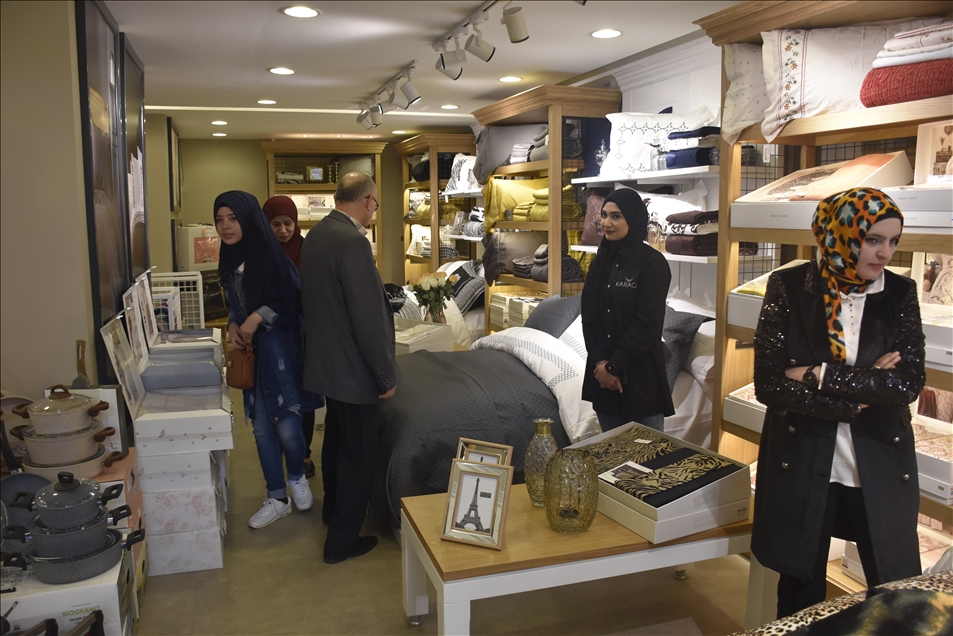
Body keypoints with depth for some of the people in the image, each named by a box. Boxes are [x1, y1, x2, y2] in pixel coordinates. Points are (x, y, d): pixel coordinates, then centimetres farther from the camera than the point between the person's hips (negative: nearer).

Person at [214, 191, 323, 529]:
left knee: (286, 425, -4)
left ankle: (297, 478, 26)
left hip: (281, 349, -7)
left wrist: (258, 317, -20)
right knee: (262, 427, 9)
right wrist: (233, 325, 1)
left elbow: (295, 300, -14)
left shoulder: (270, 256, -14)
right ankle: (277, 498, 22)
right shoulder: (229, 260, 9)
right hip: (251, 352, 7)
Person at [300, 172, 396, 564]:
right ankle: (342, 539, 19)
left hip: (325, 359, 9)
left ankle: (333, 509, 46)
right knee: (358, 452, 6)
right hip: (353, 368, -9)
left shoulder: (315, 236, 5)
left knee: (336, 439, 26)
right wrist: (387, 374, -17)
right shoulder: (353, 242, -24)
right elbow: (369, 317, -25)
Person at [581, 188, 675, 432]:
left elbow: (647, 324, -16)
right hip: (602, 372, 6)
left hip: (640, 374, -5)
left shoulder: (653, 263, -10)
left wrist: (613, 366, -14)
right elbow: (588, 316, 6)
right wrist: (599, 362, -8)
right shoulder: (600, 261, 9)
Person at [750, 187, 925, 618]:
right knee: (801, 590, 14)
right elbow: (768, 385, -13)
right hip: (801, 467, -1)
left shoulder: (900, 294, -1)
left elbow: (908, 383, -12)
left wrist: (817, 375, -18)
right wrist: (860, 395, -16)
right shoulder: (788, 287, -8)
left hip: (881, 470, 2)